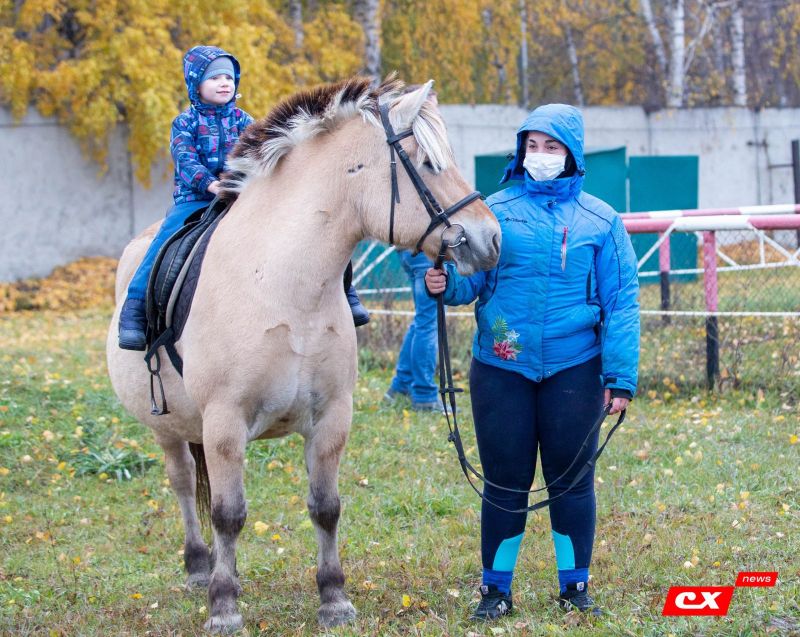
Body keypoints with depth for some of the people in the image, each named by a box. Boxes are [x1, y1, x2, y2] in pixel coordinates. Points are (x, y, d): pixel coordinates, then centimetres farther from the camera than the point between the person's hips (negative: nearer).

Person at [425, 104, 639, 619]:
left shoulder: (600, 221, 1)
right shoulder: (497, 210, 3)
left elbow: (621, 303, -1)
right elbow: (472, 275, -1)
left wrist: (621, 378, -7)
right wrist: (446, 282, -25)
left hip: (573, 369, 0)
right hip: (501, 369, 1)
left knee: (572, 479, 6)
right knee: (505, 481, 6)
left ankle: (575, 586, 19)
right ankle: (496, 588, 18)